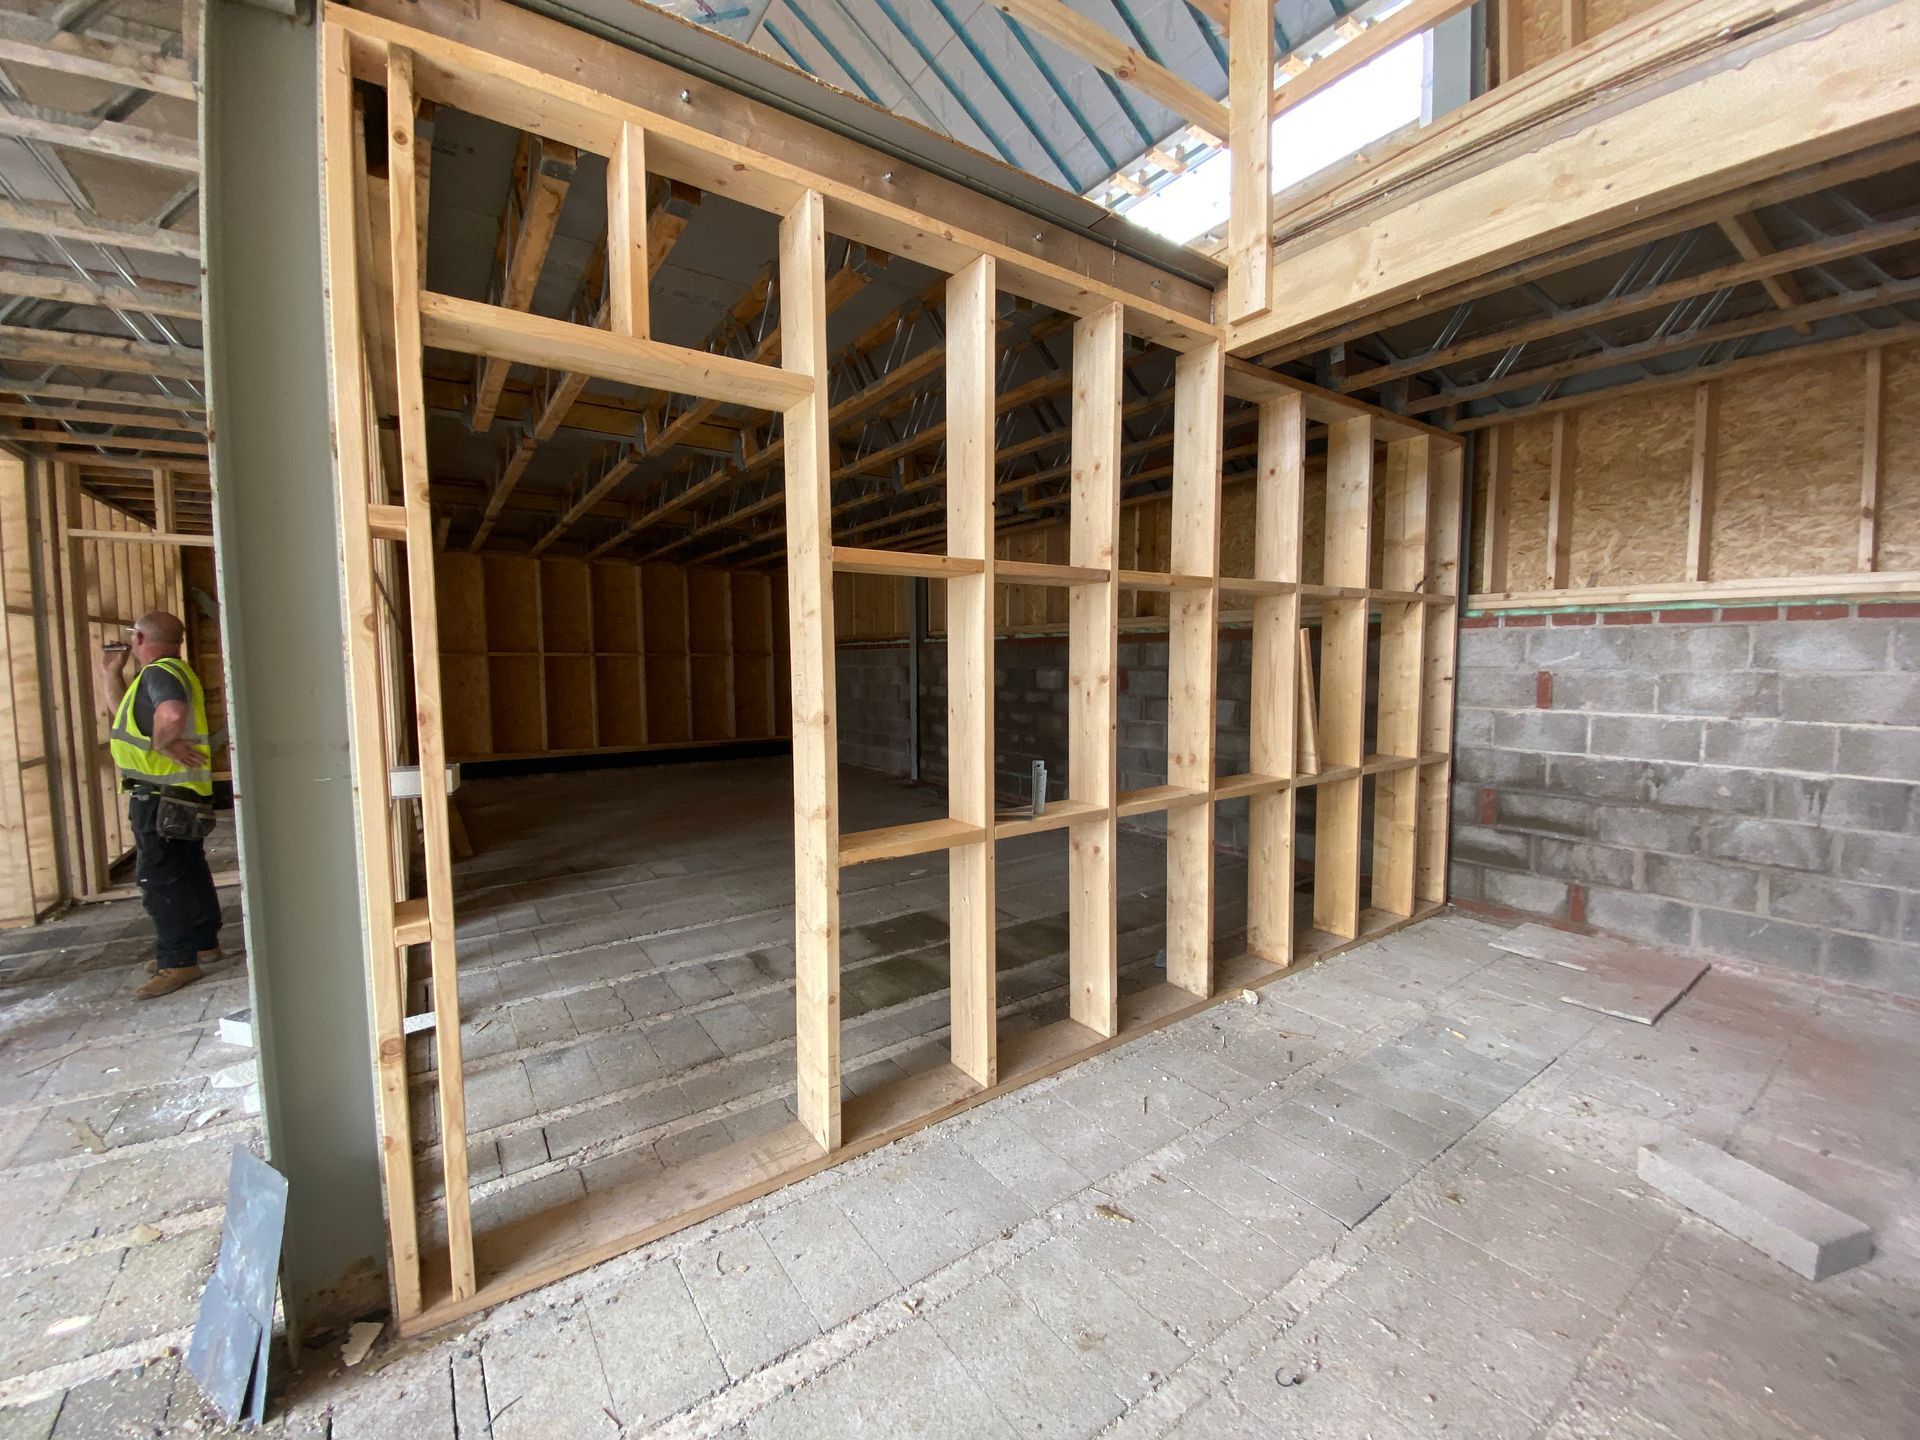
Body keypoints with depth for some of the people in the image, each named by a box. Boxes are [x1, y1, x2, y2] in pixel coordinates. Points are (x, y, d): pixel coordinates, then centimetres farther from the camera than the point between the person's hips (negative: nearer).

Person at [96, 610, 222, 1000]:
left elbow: (172, 714, -37)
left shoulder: (159, 672, -15)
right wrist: (110, 673, 23)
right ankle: (203, 943, 28)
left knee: (158, 878, -5)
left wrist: (162, 743, -21)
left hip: (160, 795, -10)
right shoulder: (170, 671, 18)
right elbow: (123, 713, 30)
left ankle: (178, 962, -1)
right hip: (182, 793, 10)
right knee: (188, 871, 17)